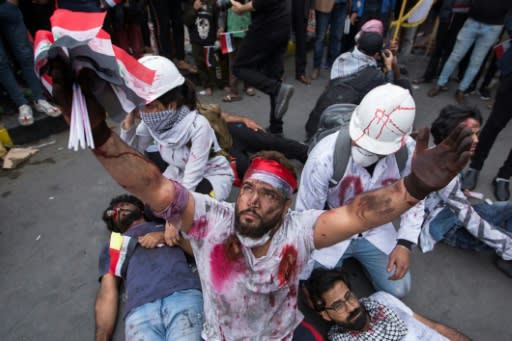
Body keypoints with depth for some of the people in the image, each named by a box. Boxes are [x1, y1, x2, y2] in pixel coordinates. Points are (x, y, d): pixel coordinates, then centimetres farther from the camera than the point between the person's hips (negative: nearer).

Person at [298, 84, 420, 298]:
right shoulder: (326, 155, -35)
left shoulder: (409, 152, -23)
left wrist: (405, 243, -11)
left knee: (398, 289, 3)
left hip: (375, 230, 3)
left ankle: (358, 254, 29)